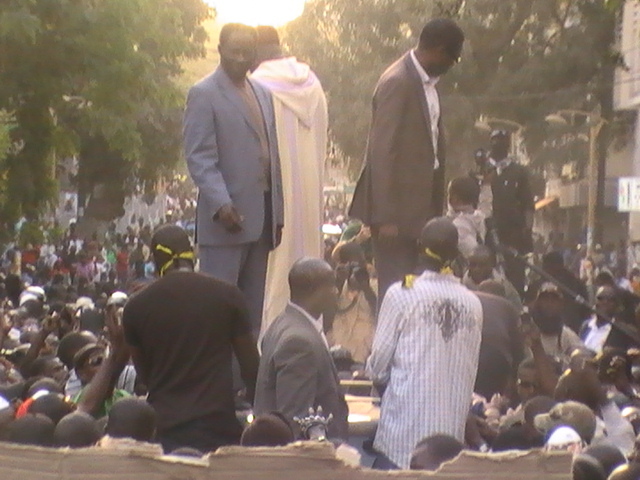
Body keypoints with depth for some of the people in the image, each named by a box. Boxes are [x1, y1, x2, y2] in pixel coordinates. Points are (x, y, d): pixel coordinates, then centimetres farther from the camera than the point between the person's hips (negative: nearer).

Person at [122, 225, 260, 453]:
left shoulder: (136, 306, 1)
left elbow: (143, 374, 12)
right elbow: (250, 365, 4)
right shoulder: (227, 296, -1)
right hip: (217, 423, -1)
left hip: (162, 426, 1)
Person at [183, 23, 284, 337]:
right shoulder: (204, 94, -3)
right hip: (227, 217, -7)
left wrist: (277, 213, 14)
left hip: (262, 217, 7)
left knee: (253, 308, 8)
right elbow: (199, 157, -11)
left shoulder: (262, 94, 18)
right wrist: (221, 204, -23)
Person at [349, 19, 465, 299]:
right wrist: (386, 218, -19)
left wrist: (436, 209, 12)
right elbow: (383, 152, -17)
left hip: (421, 205, 8)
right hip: (399, 206, -8)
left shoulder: (426, 83, 11)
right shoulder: (398, 83, -15)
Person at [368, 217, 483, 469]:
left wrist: (380, 378, 21)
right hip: (452, 427, 3)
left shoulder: (402, 294, -6)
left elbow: (379, 359, 0)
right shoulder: (472, 304, 2)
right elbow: (471, 370, 8)